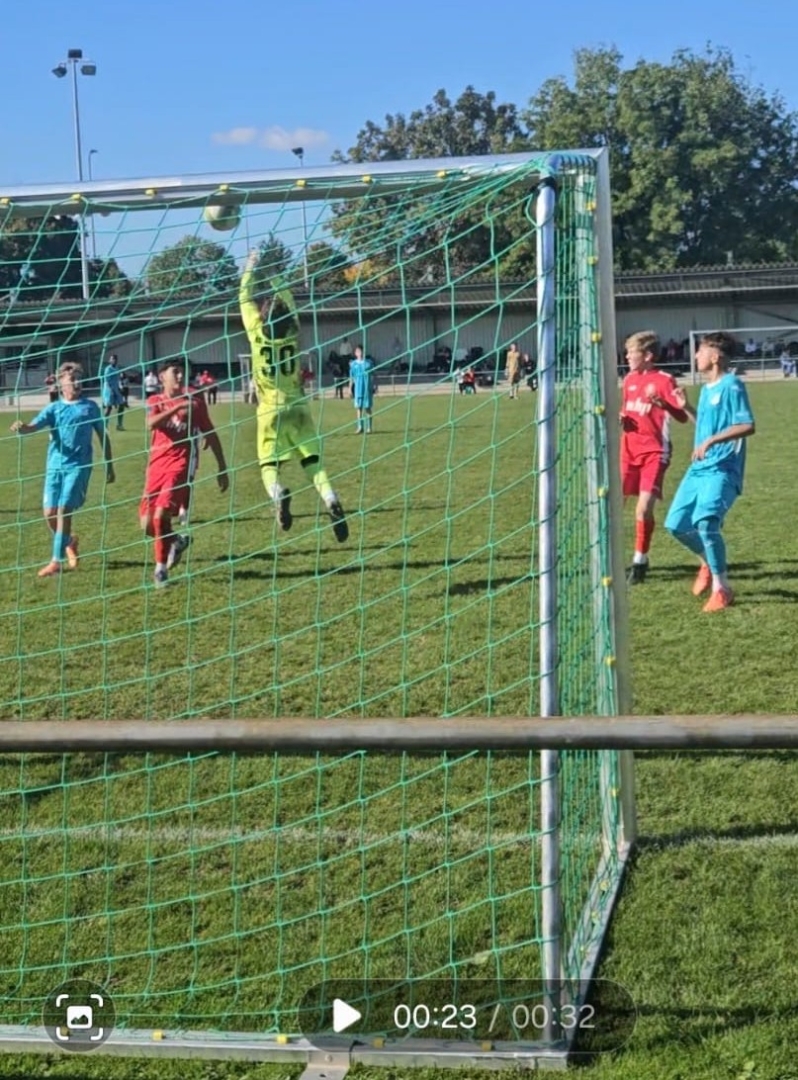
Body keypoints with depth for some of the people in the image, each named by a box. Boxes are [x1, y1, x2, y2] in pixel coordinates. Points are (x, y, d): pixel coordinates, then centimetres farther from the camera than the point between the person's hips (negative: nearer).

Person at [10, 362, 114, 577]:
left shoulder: (90, 406, 6)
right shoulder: (54, 408, 7)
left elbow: (103, 436, 14)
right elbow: (34, 426, -8)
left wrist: (109, 465, 14)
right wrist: (21, 428, -32)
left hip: (78, 465, -3)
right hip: (55, 465, 3)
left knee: (64, 510, -13)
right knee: (50, 513, 1)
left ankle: (57, 561, -8)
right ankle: (69, 541, 32)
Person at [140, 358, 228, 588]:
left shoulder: (194, 400, 5)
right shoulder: (155, 401, 8)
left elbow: (210, 434, 13)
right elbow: (151, 424, -15)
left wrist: (222, 467, 13)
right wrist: (177, 407, -27)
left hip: (180, 464, -3)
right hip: (157, 464, 3)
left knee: (161, 514, -21)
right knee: (147, 523, 3)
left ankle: (161, 569, -5)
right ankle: (177, 541, 35)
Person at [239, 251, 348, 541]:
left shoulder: (257, 332, -7)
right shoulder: (293, 332, -2)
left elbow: (245, 299, 7)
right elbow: (290, 302, 17)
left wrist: (250, 267, 18)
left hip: (270, 412, -2)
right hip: (297, 409, 2)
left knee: (269, 466, 2)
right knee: (313, 463, 2)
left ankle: (278, 495, -30)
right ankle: (331, 501, -22)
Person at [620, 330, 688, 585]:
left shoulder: (664, 380, -9)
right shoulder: (629, 379, 10)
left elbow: (683, 417, -16)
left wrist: (662, 403, -34)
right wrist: (620, 418, 2)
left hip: (654, 453, -6)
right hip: (628, 451, 6)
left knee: (644, 510, -13)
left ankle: (640, 561, 6)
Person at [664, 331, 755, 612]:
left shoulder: (731, 386, -12)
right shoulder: (706, 388, 15)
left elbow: (748, 426, -20)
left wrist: (711, 441, -28)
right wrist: (687, 408, 14)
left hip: (722, 470, -9)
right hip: (699, 468, 9)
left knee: (705, 522, -24)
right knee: (676, 524, 7)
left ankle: (722, 588, -10)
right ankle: (709, 563, 33)